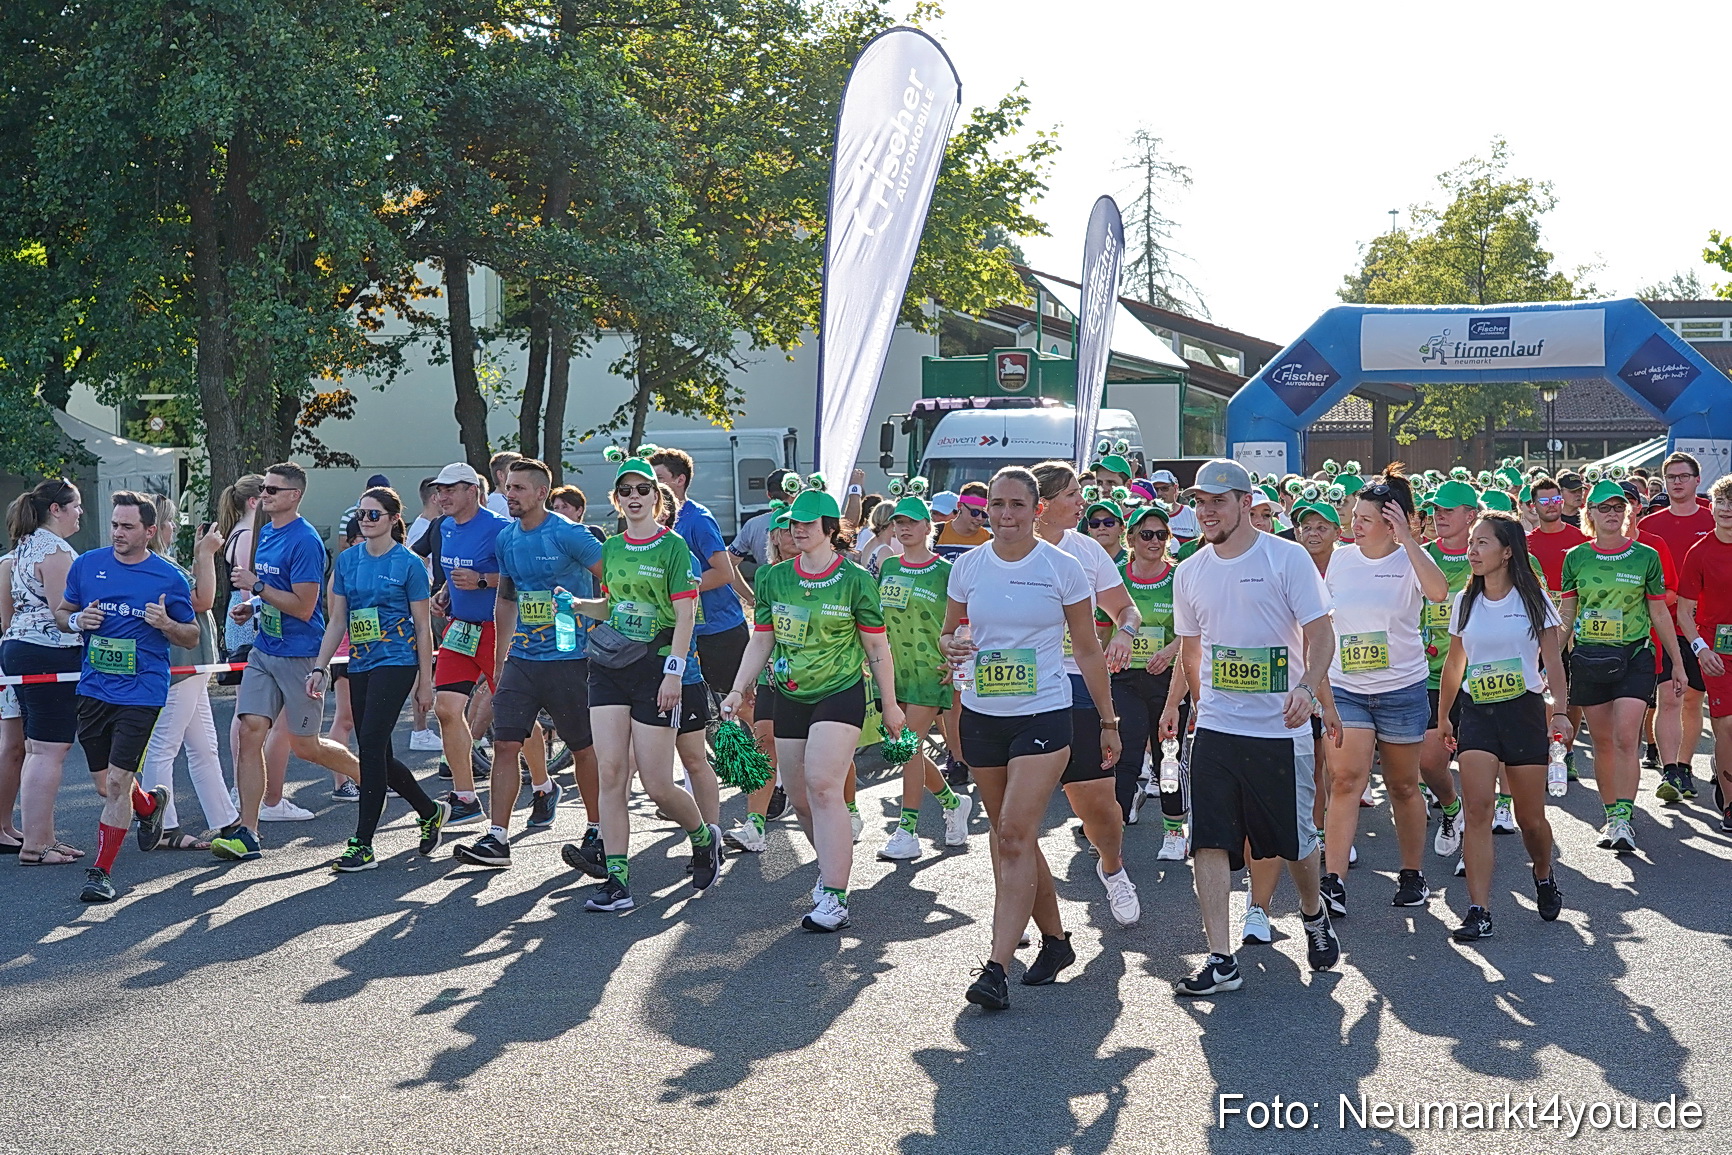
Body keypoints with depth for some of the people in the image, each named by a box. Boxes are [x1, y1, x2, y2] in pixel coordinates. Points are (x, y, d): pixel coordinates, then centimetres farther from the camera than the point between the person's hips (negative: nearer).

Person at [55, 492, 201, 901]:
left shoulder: (170, 577, -3)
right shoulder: (86, 565, 4)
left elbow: (192, 637, 5)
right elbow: (61, 613, 16)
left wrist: (166, 624, -17)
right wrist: (77, 620, -7)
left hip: (140, 693, -4)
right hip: (93, 690, 4)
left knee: (117, 783, -10)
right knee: (107, 782, 15)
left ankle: (102, 871, 0)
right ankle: (150, 806, 48)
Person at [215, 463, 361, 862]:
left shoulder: (304, 541, -15)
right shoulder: (264, 534, 12)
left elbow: (303, 607, -20)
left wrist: (257, 586, -17)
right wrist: (251, 606, 9)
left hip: (298, 655, -7)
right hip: (263, 650, 7)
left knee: (304, 745, 3)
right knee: (250, 731, -5)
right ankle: (246, 832, -4)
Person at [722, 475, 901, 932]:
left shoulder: (855, 580, -6)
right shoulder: (775, 578, 6)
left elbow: (876, 648, 0)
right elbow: (761, 641, 11)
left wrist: (890, 706, 3)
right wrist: (737, 690, 2)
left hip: (840, 693, -5)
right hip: (789, 697, 5)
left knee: (823, 786, -20)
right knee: (799, 798, 8)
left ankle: (834, 898, -20)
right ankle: (834, 866, 34)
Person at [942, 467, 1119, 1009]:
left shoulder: (1063, 568, -4)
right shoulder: (968, 567, 4)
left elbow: (1088, 649, 3)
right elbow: (947, 631, 15)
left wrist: (1108, 723, 5)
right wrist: (951, 645, -10)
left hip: (1044, 715, -4)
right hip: (982, 716, 4)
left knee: (1015, 835, -15)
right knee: (1010, 836, 11)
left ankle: (997, 966, -16)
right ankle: (1055, 938, 29)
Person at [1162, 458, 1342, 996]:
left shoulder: (1287, 558, -6)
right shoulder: (1190, 572, 8)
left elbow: (1320, 632, -9)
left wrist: (1310, 687, -25)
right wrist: (1179, 703, 24)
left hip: (1280, 730, -3)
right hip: (1214, 728, 3)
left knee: (1295, 840, 9)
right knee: (1209, 841, -6)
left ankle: (1314, 915, 39)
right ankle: (1221, 959, -3)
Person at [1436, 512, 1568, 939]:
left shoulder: (1533, 599, -1)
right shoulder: (1465, 603, 8)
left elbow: (1552, 659, -2)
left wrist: (1560, 710, -14)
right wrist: (1443, 715, 20)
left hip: (1524, 711, -2)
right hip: (1476, 713, 2)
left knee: (1530, 816, 5)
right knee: (1477, 807, -14)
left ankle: (1544, 877, 38)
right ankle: (1479, 912, -16)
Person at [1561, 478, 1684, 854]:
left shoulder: (1646, 556, 0)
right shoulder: (1576, 558, 3)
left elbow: (1659, 613, 6)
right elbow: (1566, 615, 9)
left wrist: (1678, 663, 8)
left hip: (1634, 657, -2)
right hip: (1589, 657, 2)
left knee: (1626, 738, -14)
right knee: (1602, 741, 7)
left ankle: (1624, 818, -12)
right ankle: (1612, 816, 19)